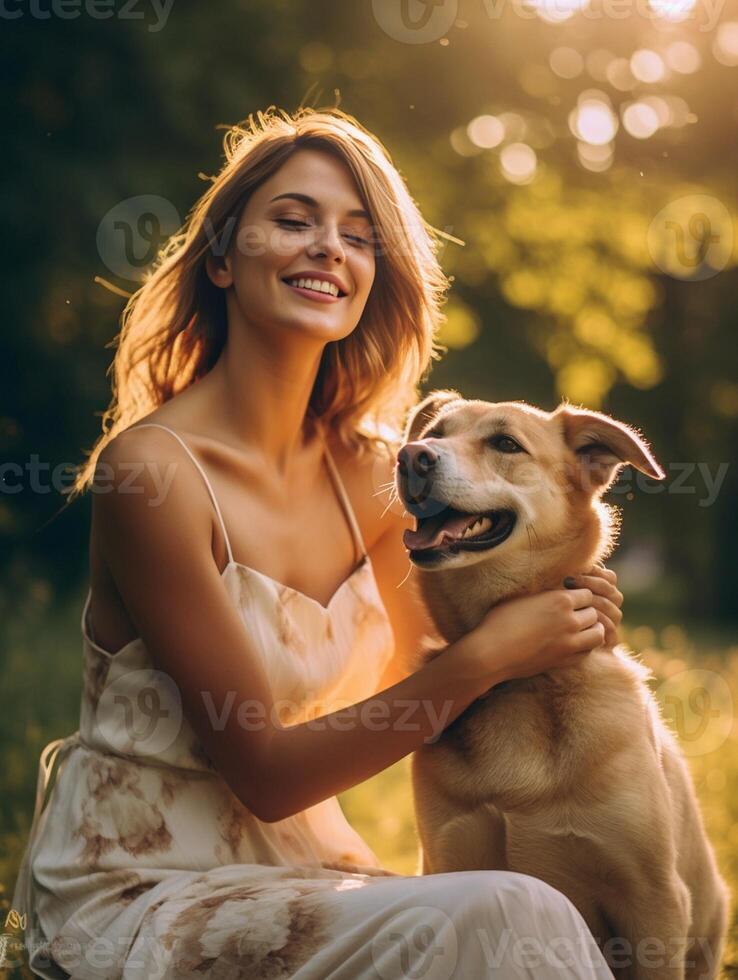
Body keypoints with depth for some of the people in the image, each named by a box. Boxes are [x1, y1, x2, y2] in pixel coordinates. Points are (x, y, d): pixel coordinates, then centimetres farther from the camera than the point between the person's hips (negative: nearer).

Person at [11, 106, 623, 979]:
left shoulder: (365, 468, 2)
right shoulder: (151, 467, -17)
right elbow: (265, 770, -16)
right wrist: (487, 656, -19)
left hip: (293, 867, 6)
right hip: (134, 898, -6)